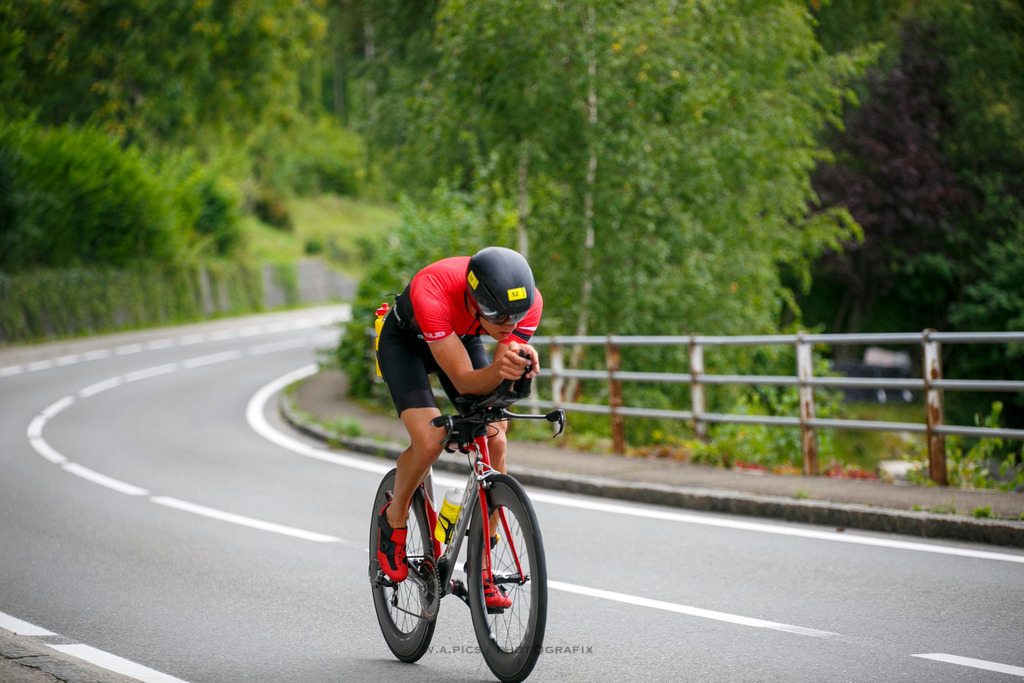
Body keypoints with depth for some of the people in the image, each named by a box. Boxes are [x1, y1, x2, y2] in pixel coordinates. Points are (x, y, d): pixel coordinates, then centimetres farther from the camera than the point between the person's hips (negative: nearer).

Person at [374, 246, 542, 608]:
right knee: (429, 439, -25)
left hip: (463, 338, 4)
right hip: (405, 343, -4)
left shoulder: (528, 300, -31)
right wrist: (500, 369, -60)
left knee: (495, 443, -13)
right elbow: (464, 381, -39)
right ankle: (393, 521, 5)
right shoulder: (432, 292, -43)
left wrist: (521, 365, -49)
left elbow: (495, 381, -27)